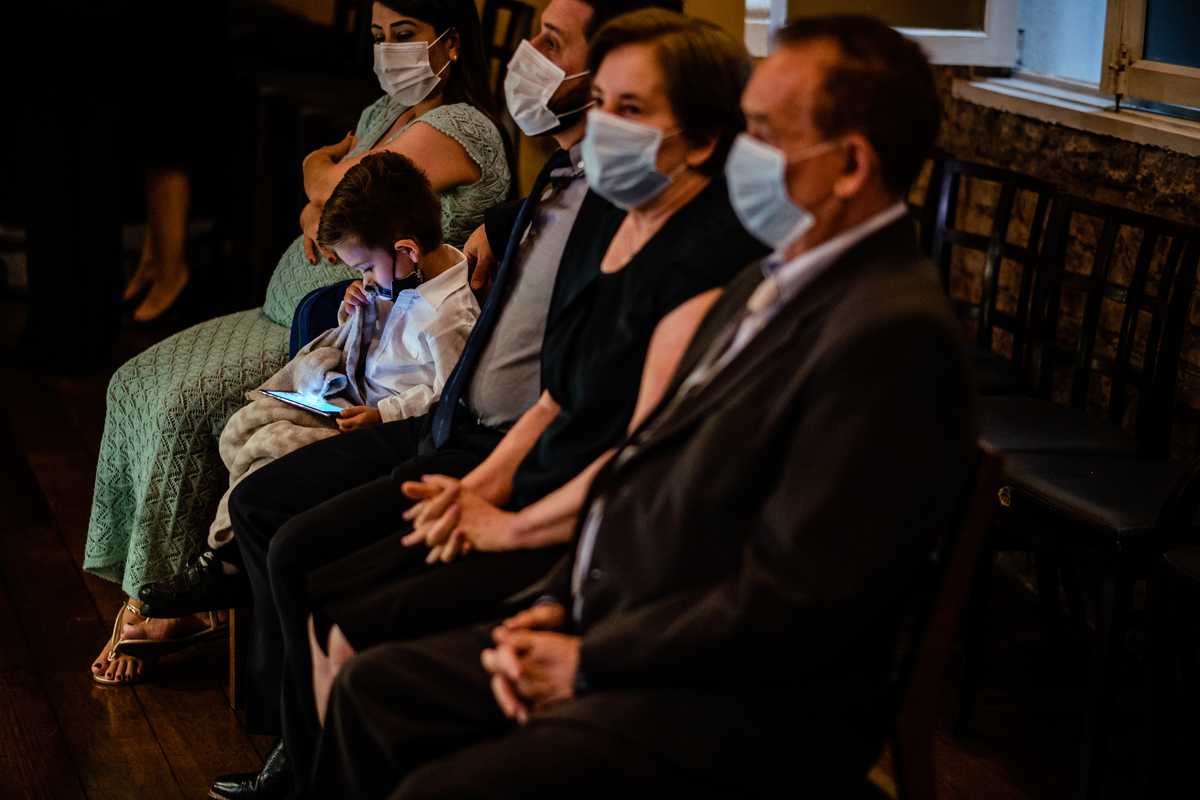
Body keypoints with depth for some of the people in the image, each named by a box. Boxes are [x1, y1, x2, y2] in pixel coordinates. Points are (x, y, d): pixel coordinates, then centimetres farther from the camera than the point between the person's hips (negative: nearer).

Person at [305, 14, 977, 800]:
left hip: (737, 717, -10)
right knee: (372, 689, 10)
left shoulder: (896, 335, -22)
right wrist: (555, 606, 2)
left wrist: (587, 663, -15)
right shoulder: (771, 282, 11)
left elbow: (788, 603, -24)